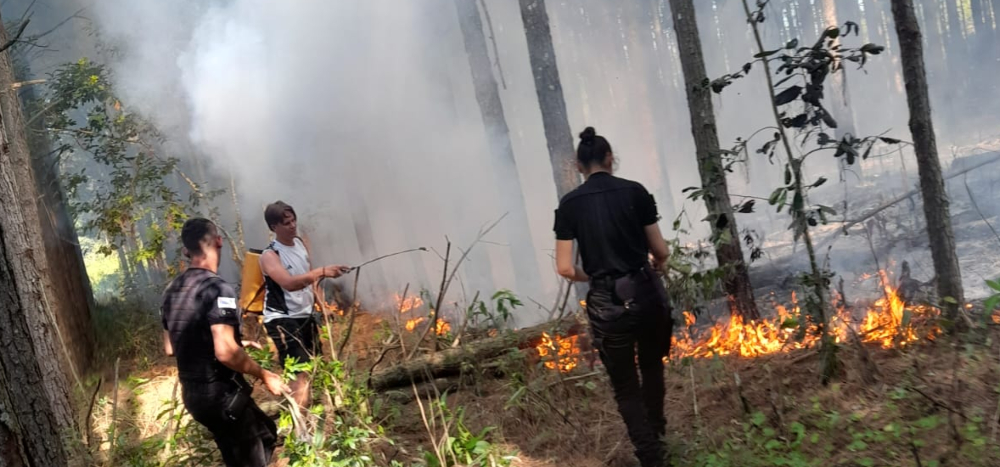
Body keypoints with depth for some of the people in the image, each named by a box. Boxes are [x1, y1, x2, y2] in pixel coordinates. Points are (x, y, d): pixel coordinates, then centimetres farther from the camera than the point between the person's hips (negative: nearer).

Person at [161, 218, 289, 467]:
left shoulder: (172, 290, 7)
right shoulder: (218, 288, -20)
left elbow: (170, 348, 17)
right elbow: (225, 352, -28)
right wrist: (264, 375, -14)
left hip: (192, 393, 8)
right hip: (221, 394, -8)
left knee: (266, 433, 23)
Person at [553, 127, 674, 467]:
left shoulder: (569, 204, -2)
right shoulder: (635, 191, -2)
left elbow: (565, 268, -5)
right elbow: (661, 251, 2)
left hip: (606, 303, -2)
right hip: (647, 293, 2)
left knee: (625, 387, 13)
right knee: (652, 367, 29)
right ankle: (656, 430, 47)